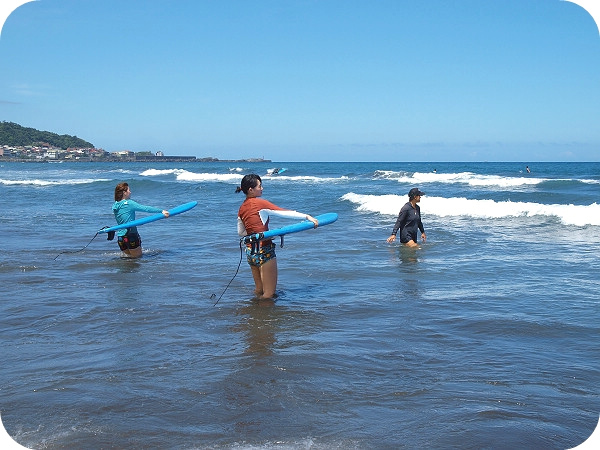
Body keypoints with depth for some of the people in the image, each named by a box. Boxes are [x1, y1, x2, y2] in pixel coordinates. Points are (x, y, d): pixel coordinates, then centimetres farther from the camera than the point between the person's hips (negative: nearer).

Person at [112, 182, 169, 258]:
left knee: (131, 256, 22)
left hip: (120, 237, 7)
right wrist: (161, 210, -14)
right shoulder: (129, 203, -12)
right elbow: (146, 208, -15)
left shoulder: (115, 206, 9)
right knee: (137, 257, 4)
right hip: (131, 235, -7)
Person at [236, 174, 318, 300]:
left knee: (259, 290, 18)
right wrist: (307, 216, -13)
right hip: (264, 250, -8)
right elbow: (284, 213, -15)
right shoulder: (260, 203, -11)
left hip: (250, 251, 8)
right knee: (269, 294, -1)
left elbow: (241, 232, 19)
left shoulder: (242, 208, 10)